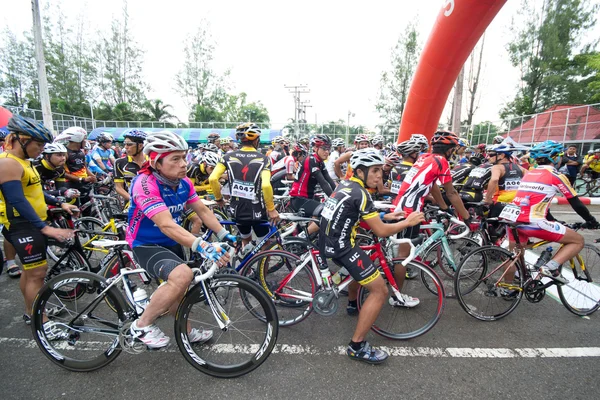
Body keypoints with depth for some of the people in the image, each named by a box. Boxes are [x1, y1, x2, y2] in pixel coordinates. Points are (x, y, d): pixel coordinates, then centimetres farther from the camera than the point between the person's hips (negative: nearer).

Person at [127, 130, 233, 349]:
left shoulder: (183, 183, -7)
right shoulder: (145, 183, -29)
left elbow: (203, 210, -1)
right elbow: (167, 225, -39)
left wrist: (224, 235, -13)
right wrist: (203, 246, -51)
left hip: (172, 244, 7)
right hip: (147, 245, -7)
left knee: (178, 289, 19)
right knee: (183, 275, -32)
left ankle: (186, 332, 44)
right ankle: (142, 325, -7)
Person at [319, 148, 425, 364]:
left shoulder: (345, 184, 10)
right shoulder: (360, 194, -17)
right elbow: (381, 231, -15)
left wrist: (386, 216, 19)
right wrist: (408, 222, 0)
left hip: (329, 241, 10)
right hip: (341, 247, -10)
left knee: (361, 265, 36)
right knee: (380, 291, -3)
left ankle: (352, 303, 54)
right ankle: (357, 346, 3)